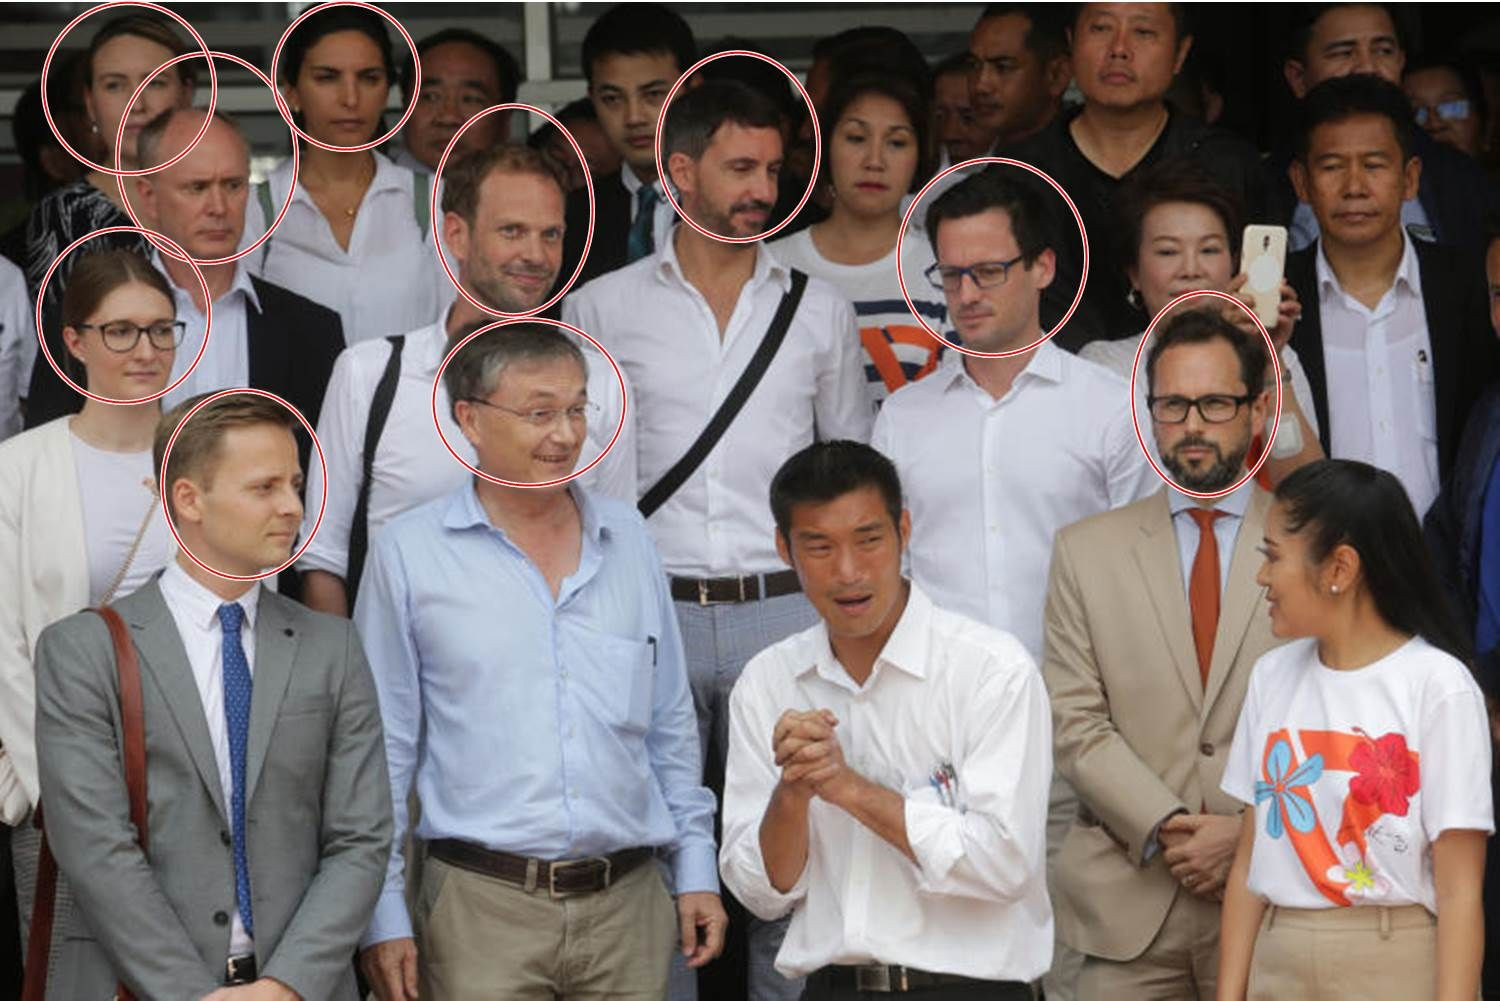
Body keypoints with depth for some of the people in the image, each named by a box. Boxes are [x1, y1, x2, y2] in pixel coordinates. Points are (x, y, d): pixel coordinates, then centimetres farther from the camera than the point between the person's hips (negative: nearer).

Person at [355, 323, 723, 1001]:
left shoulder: (626, 538, 10)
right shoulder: (409, 553, -1)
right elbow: (384, 746, 1)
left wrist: (695, 868, 12)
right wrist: (382, 914, -2)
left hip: (629, 902, 3)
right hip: (481, 905, -3)